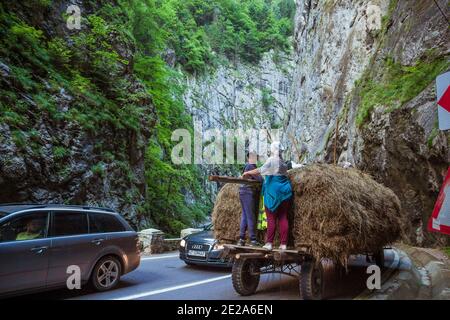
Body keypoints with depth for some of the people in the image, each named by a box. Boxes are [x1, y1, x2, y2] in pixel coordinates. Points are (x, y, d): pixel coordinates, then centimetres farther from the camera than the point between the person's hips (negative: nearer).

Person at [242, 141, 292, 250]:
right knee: (283, 218, 6)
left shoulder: (272, 160, -8)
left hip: (273, 192, -6)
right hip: (284, 191, 6)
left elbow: (261, 170, -18)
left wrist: (248, 173, -7)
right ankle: (283, 244, 6)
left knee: (271, 218, -2)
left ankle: (269, 243, -1)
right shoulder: (283, 162, 14)